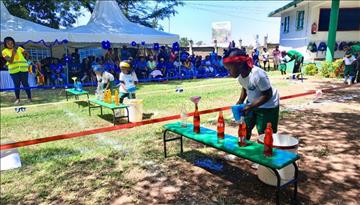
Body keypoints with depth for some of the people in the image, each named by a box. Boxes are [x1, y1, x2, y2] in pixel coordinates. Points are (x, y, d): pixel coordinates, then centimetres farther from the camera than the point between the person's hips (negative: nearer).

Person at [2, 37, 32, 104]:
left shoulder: (19, 48, 6)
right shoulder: (4, 51, 1)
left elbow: (27, 54, 10)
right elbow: (10, 61, -9)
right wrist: (13, 54, -21)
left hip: (23, 69, 0)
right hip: (14, 71, 0)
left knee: (25, 84, 2)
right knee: (16, 85, 4)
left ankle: (29, 98, 10)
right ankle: (17, 99, 16)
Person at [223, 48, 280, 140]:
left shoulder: (258, 75, -34)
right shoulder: (240, 75, -11)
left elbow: (267, 95, -25)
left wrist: (251, 106, -30)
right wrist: (240, 101, -6)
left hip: (268, 106, -7)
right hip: (252, 103, 7)